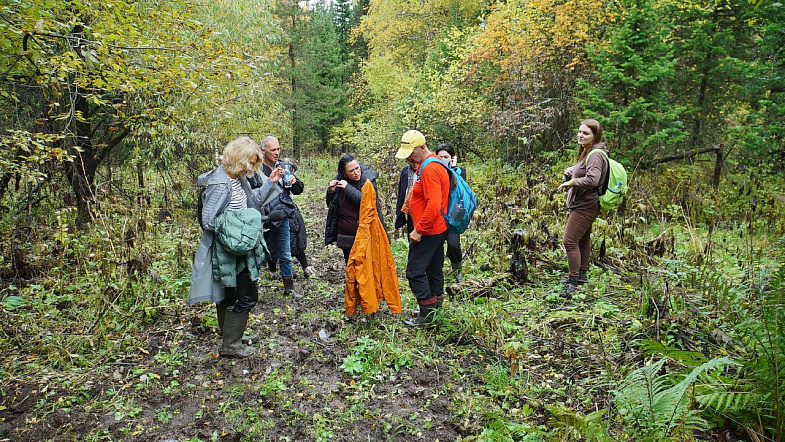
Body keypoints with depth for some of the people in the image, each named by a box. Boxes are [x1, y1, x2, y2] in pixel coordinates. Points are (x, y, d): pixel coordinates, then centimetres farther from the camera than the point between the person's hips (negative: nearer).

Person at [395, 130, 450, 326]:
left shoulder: (429, 169, -20)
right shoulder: (426, 165, 12)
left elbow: (434, 205, -27)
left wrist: (419, 230, -23)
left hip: (428, 232, -11)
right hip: (438, 229, 11)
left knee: (414, 271, -4)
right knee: (434, 270, 17)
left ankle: (428, 313, 4)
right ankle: (435, 307, 29)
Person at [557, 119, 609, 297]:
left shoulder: (596, 155, -20)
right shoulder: (586, 152, 13)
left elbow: (592, 179, -32)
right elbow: (576, 171, 26)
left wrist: (571, 182, -20)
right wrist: (570, 172, 4)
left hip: (585, 206, -11)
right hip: (581, 204, 11)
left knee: (570, 240, -13)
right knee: (583, 240, 21)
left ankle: (573, 282, -8)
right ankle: (582, 275, 35)